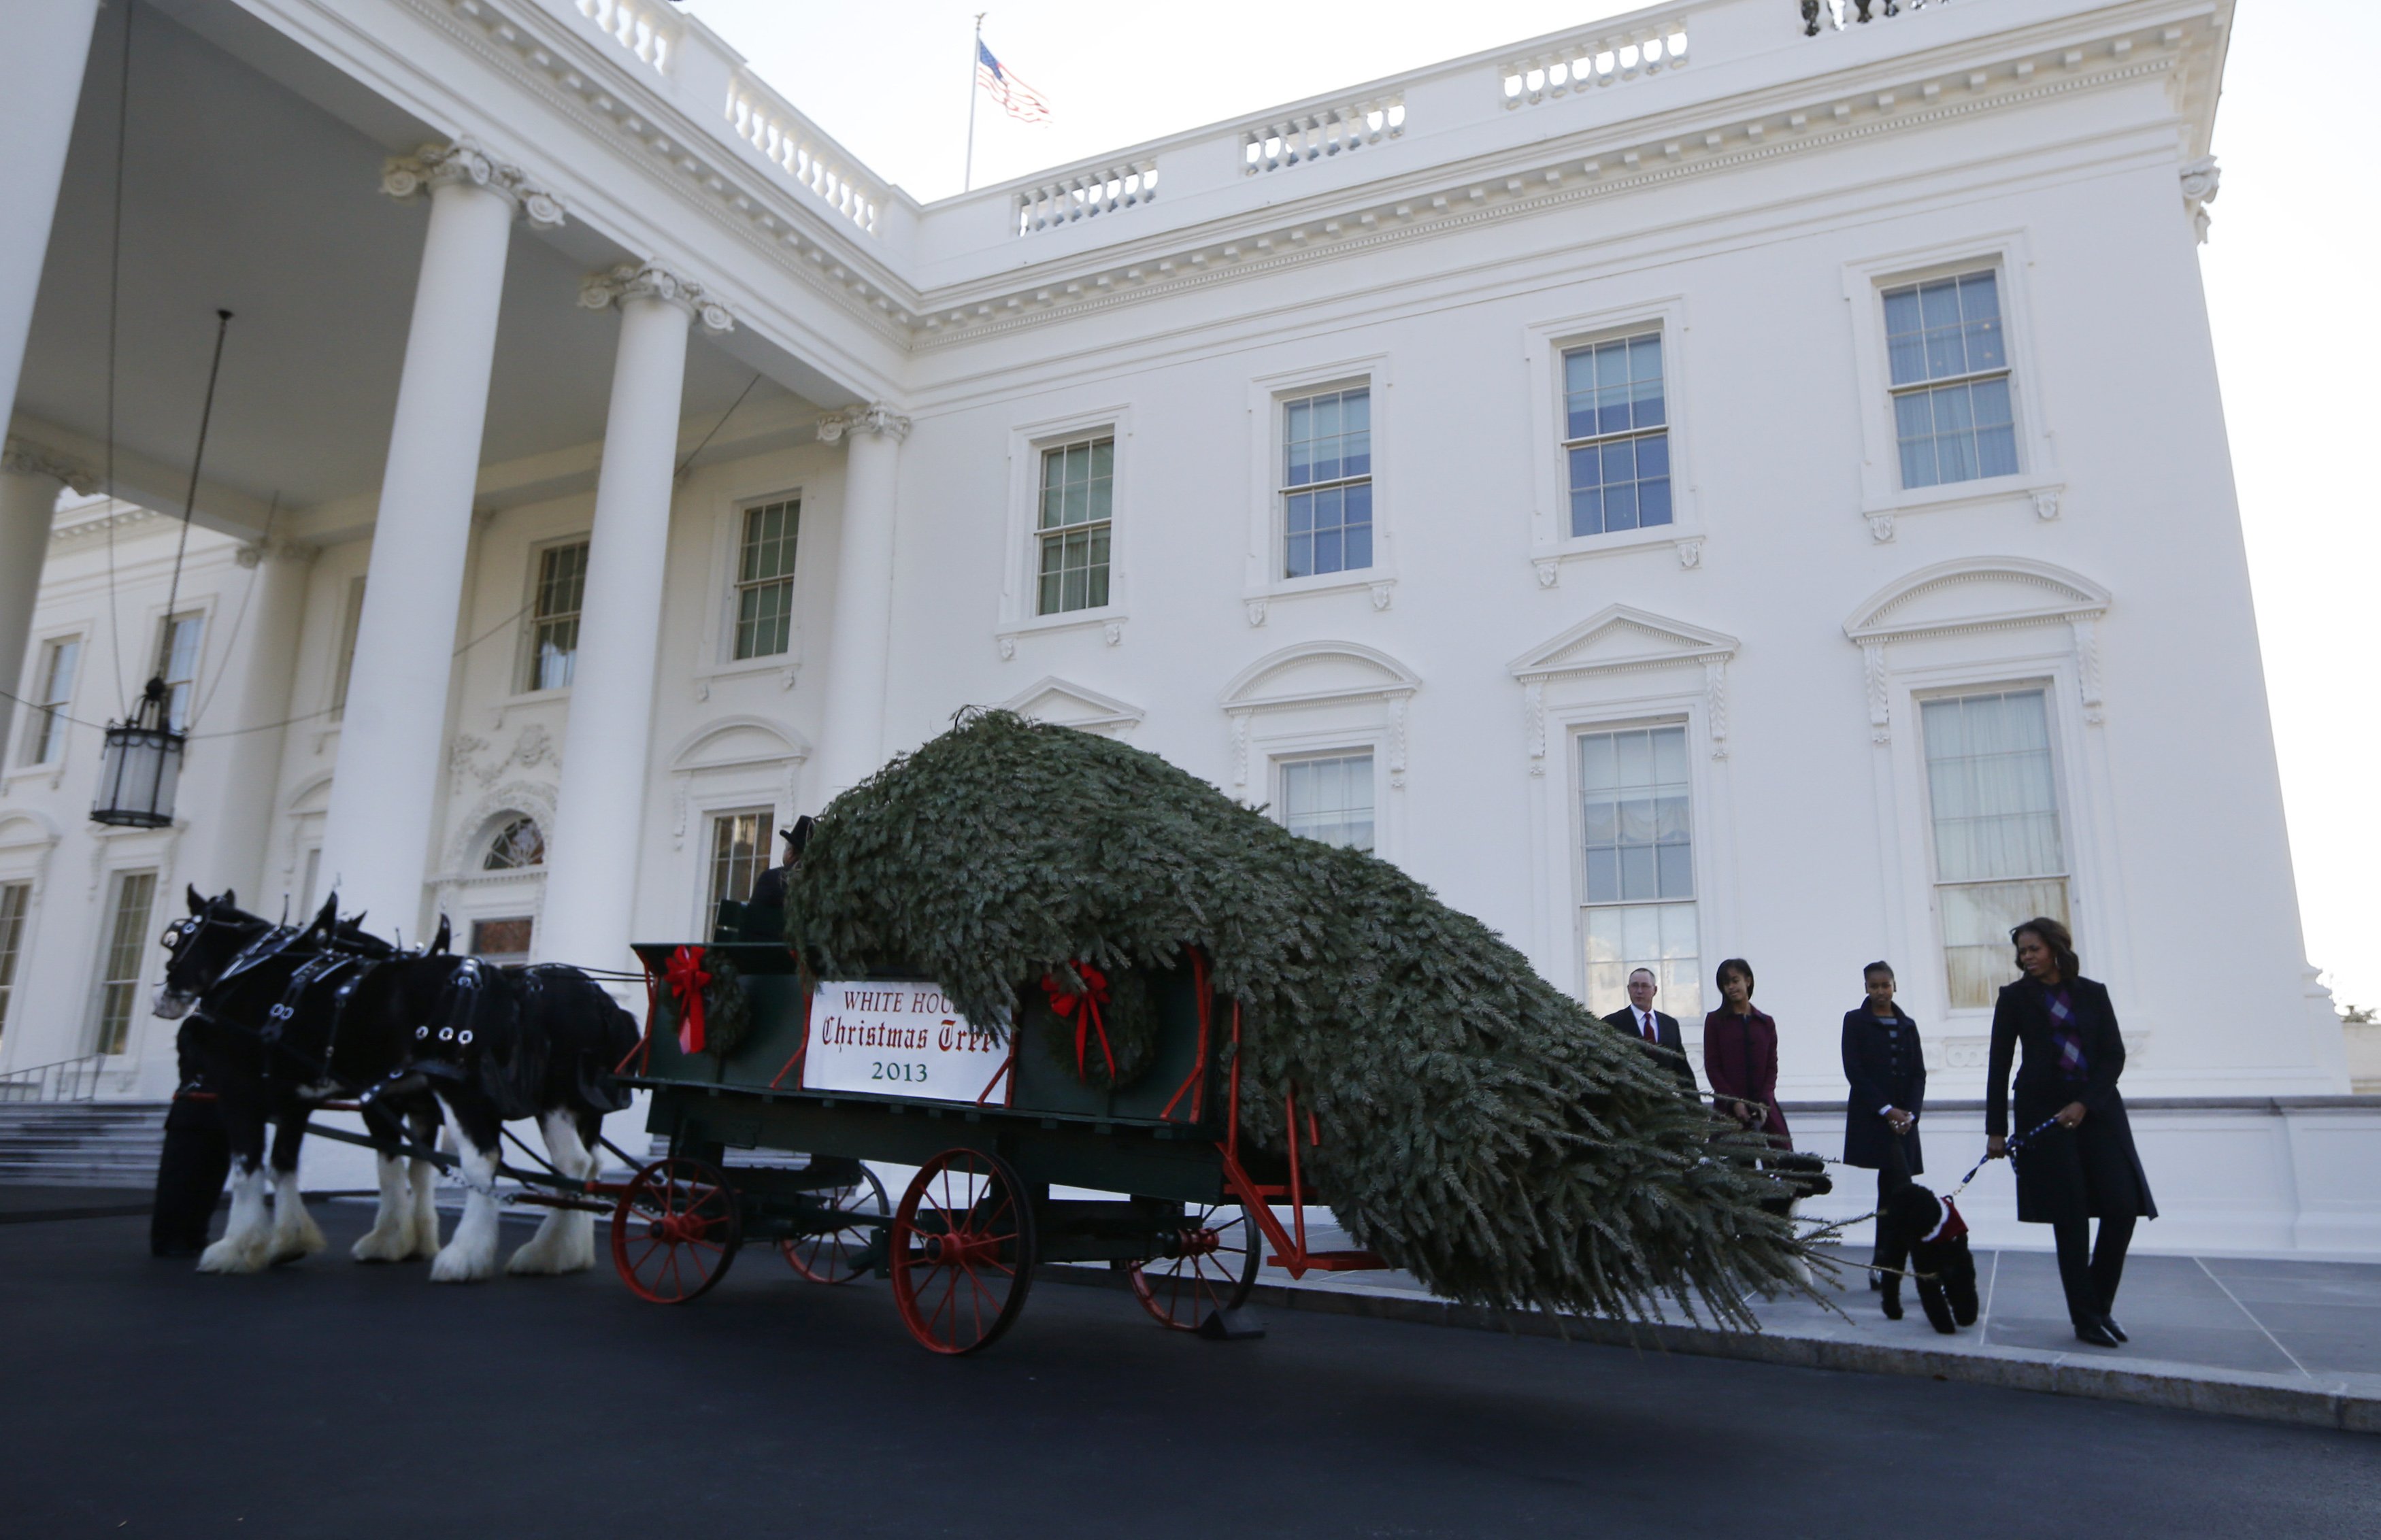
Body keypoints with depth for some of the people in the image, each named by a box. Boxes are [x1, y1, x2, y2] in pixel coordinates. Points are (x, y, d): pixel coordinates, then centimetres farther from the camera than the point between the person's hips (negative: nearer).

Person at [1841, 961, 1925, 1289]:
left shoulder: (1907, 1025, 14)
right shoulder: (1855, 1021, 1)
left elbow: (1918, 1073, 10)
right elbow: (1854, 1071, -6)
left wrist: (1910, 1113, -6)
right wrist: (1886, 1110, -13)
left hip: (1903, 1118, 5)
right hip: (1872, 1117, -5)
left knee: (1888, 1190, 8)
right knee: (1902, 1188, -17)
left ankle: (1881, 1266, 15)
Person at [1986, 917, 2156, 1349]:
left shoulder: (2093, 993, 10)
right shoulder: (2015, 997, 5)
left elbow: (2114, 1055, 4)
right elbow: (1999, 1065, 4)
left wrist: (2085, 1103, -11)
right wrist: (1996, 1129, 0)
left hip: (2097, 1110, 2)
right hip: (2044, 1110, -2)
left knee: (2123, 1207, -5)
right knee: (2071, 1217, -3)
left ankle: (2101, 1304, 13)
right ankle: (2085, 1318, 5)